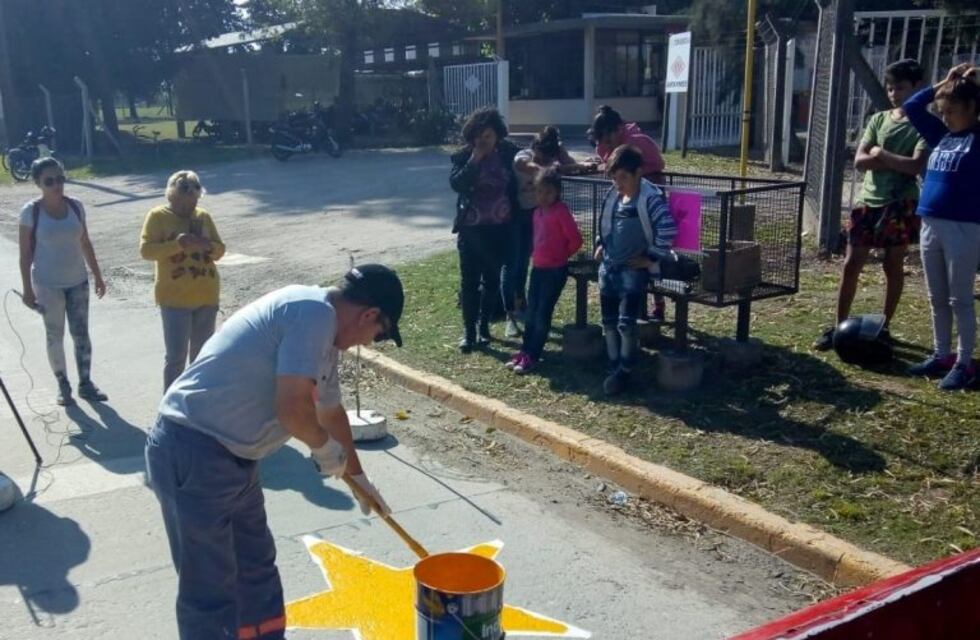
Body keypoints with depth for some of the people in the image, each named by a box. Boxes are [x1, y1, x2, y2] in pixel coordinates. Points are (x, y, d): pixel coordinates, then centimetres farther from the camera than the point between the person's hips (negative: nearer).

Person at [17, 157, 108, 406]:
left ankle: (85, 383, 21)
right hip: (48, 284, -3)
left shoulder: (75, 206, -1)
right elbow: (25, 253, -8)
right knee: (55, 336, 9)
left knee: (81, 334, 9)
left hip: (77, 281, 3)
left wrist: (97, 276, 10)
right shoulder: (31, 211, -11)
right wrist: (27, 289, -10)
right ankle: (63, 385, 23)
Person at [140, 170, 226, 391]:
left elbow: (220, 250, 9)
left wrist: (207, 245, -13)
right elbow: (146, 250, -12)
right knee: (176, 356, -5)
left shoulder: (203, 217, 9)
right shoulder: (158, 216, -4)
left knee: (202, 354, 14)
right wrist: (177, 244, -26)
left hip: (206, 297, 5)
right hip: (175, 299, -5)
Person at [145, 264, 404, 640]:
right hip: (192, 455, -10)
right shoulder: (313, 313, -17)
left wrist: (357, 476, 41)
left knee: (256, 567, 23)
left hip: (231, 456, 10)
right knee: (210, 590, 0)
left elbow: (331, 411, 29)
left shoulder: (323, 333, 15)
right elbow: (293, 409, -26)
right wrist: (324, 446, -4)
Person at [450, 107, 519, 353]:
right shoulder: (463, 156, -3)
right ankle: (468, 330, 9)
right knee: (469, 281, 1)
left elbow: (517, 182, 8)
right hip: (471, 228, -1)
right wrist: (475, 159, -20)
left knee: (492, 279, 9)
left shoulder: (508, 152, 0)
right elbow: (456, 184, -17)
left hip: (500, 227, 1)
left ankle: (484, 326, 23)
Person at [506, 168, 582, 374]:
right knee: (531, 312, 12)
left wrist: (562, 255, -2)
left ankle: (532, 356, 5)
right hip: (538, 268, 8)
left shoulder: (561, 211, -14)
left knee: (543, 314, -2)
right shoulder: (538, 212, 9)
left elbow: (575, 239, -16)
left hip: (555, 270, -8)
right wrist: (539, 255, 12)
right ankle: (524, 351, 21)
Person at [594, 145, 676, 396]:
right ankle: (615, 368, 20)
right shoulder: (613, 195, 8)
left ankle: (624, 372, 4)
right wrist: (600, 244, 15)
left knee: (626, 322, -11)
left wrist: (652, 259, -16)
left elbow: (667, 229, -21)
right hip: (608, 266, 7)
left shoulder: (650, 197, -14)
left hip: (633, 268, -7)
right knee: (609, 321, 9)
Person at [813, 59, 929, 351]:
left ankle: (884, 326, 19)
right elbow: (860, 161, -1)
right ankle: (839, 326, 10)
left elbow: (916, 166, -18)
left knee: (894, 266, 7)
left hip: (900, 205, -4)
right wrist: (896, 161, -13)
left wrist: (881, 154, -10)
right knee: (851, 265, 2)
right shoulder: (878, 119, 8)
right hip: (869, 201, 4)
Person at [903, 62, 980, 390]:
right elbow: (912, 107, 16)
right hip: (930, 225, 6)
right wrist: (943, 83, 10)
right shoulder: (941, 135, 12)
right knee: (937, 298, 13)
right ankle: (941, 355, 24)